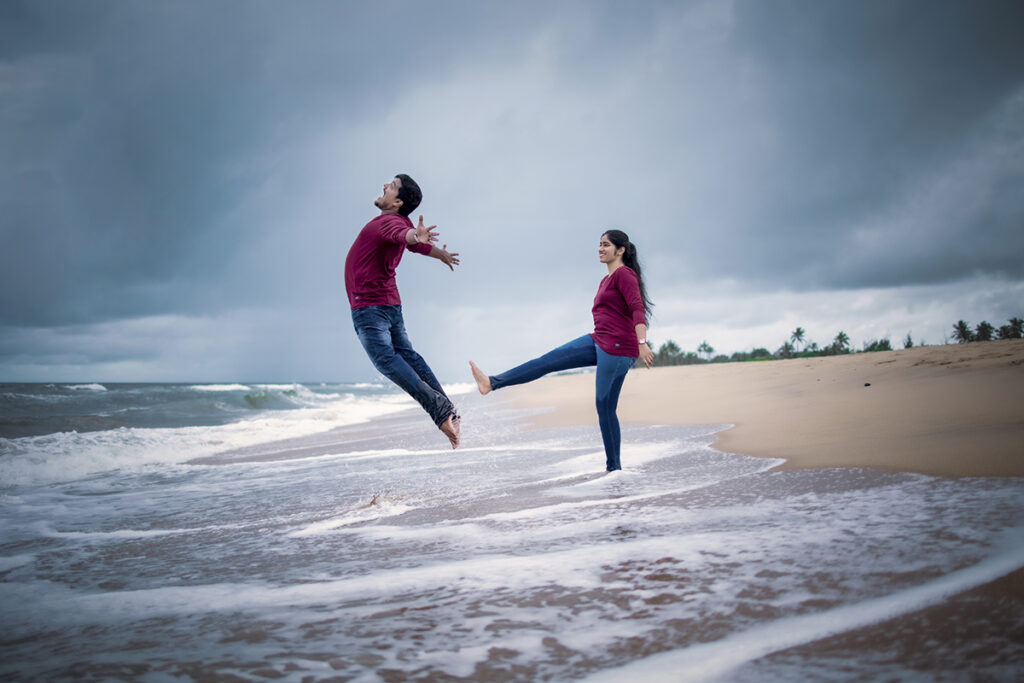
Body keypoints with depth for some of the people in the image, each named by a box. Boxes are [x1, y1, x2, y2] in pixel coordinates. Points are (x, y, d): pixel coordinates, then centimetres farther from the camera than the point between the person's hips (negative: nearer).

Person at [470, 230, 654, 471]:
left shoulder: (624, 274, -9)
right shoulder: (606, 280, 19)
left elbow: (637, 309, -21)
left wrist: (642, 343, -32)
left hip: (618, 347, -9)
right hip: (598, 342, 9)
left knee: (605, 408, -4)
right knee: (548, 360, 0)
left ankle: (614, 468, 7)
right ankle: (493, 383, -3)